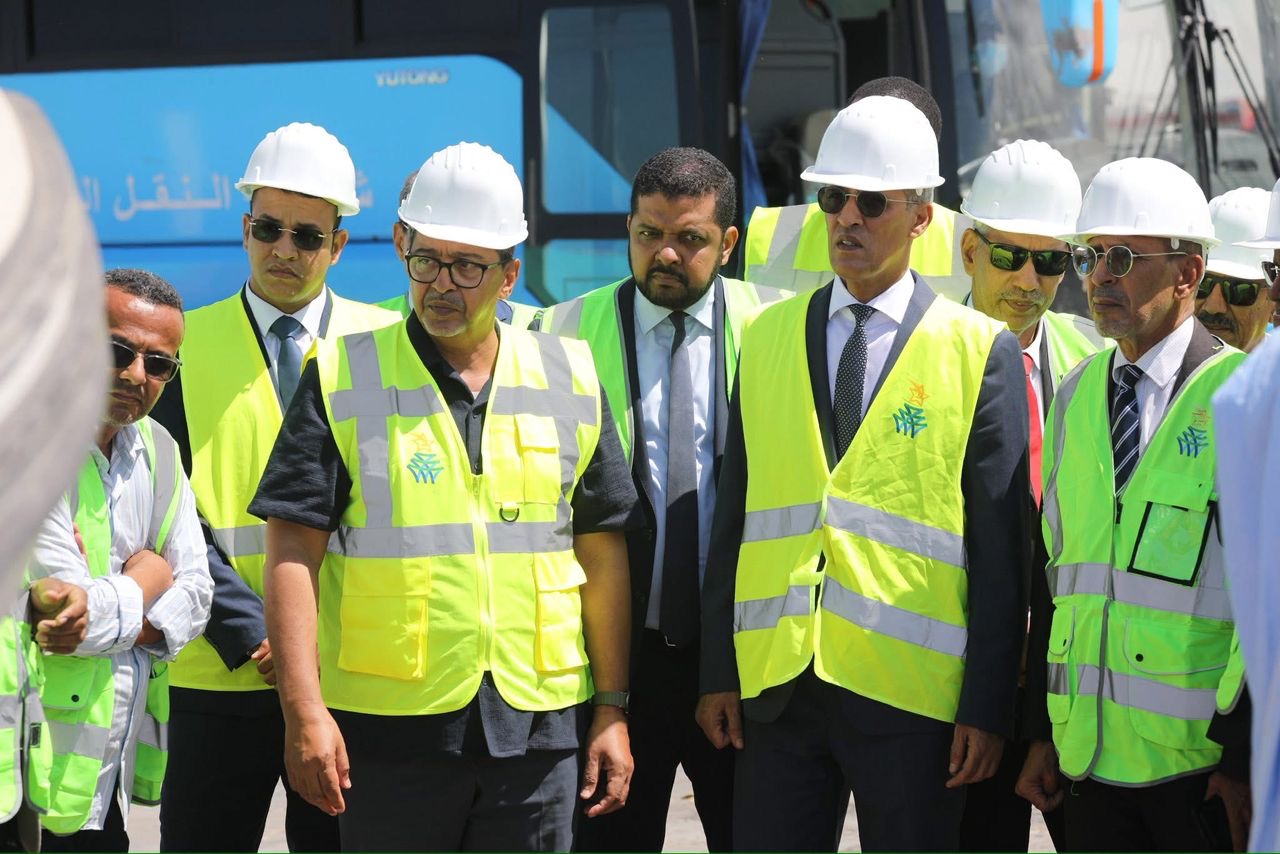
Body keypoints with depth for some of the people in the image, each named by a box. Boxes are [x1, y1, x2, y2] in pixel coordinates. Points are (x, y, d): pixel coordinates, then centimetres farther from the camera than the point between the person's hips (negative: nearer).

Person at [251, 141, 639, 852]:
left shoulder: (569, 381, 9)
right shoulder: (342, 380, 0)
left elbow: (601, 553, 11)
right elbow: (293, 551, -4)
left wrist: (613, 711, 7)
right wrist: (304, 711, -13)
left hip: (539, 726, 2)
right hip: (388, 731, -2)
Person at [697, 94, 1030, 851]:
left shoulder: (983, 352, -1)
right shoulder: (768, 337, 10)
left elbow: (1001, 550, -3)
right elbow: (735, 516, 11)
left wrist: (987, 707, -6)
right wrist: (719, 672, 6)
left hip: (910, 695, -3)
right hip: (778, 685, 3)